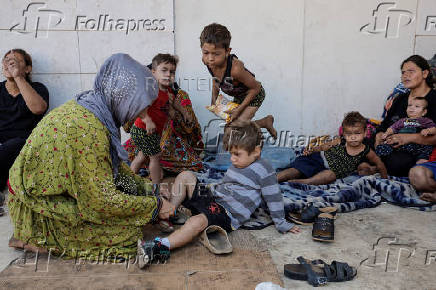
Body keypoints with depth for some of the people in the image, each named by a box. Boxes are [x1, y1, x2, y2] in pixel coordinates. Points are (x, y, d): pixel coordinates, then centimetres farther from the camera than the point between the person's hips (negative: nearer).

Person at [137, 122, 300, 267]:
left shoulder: (264, 170, -7)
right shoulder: (237, 165, 17)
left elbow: (274, 199, -4)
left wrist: (281, 224, 1)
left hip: (227, 214, -9)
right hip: (211, 198, 9)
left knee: (198, 221, -39)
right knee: (185, 176, -2)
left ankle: (159, 247, -49)